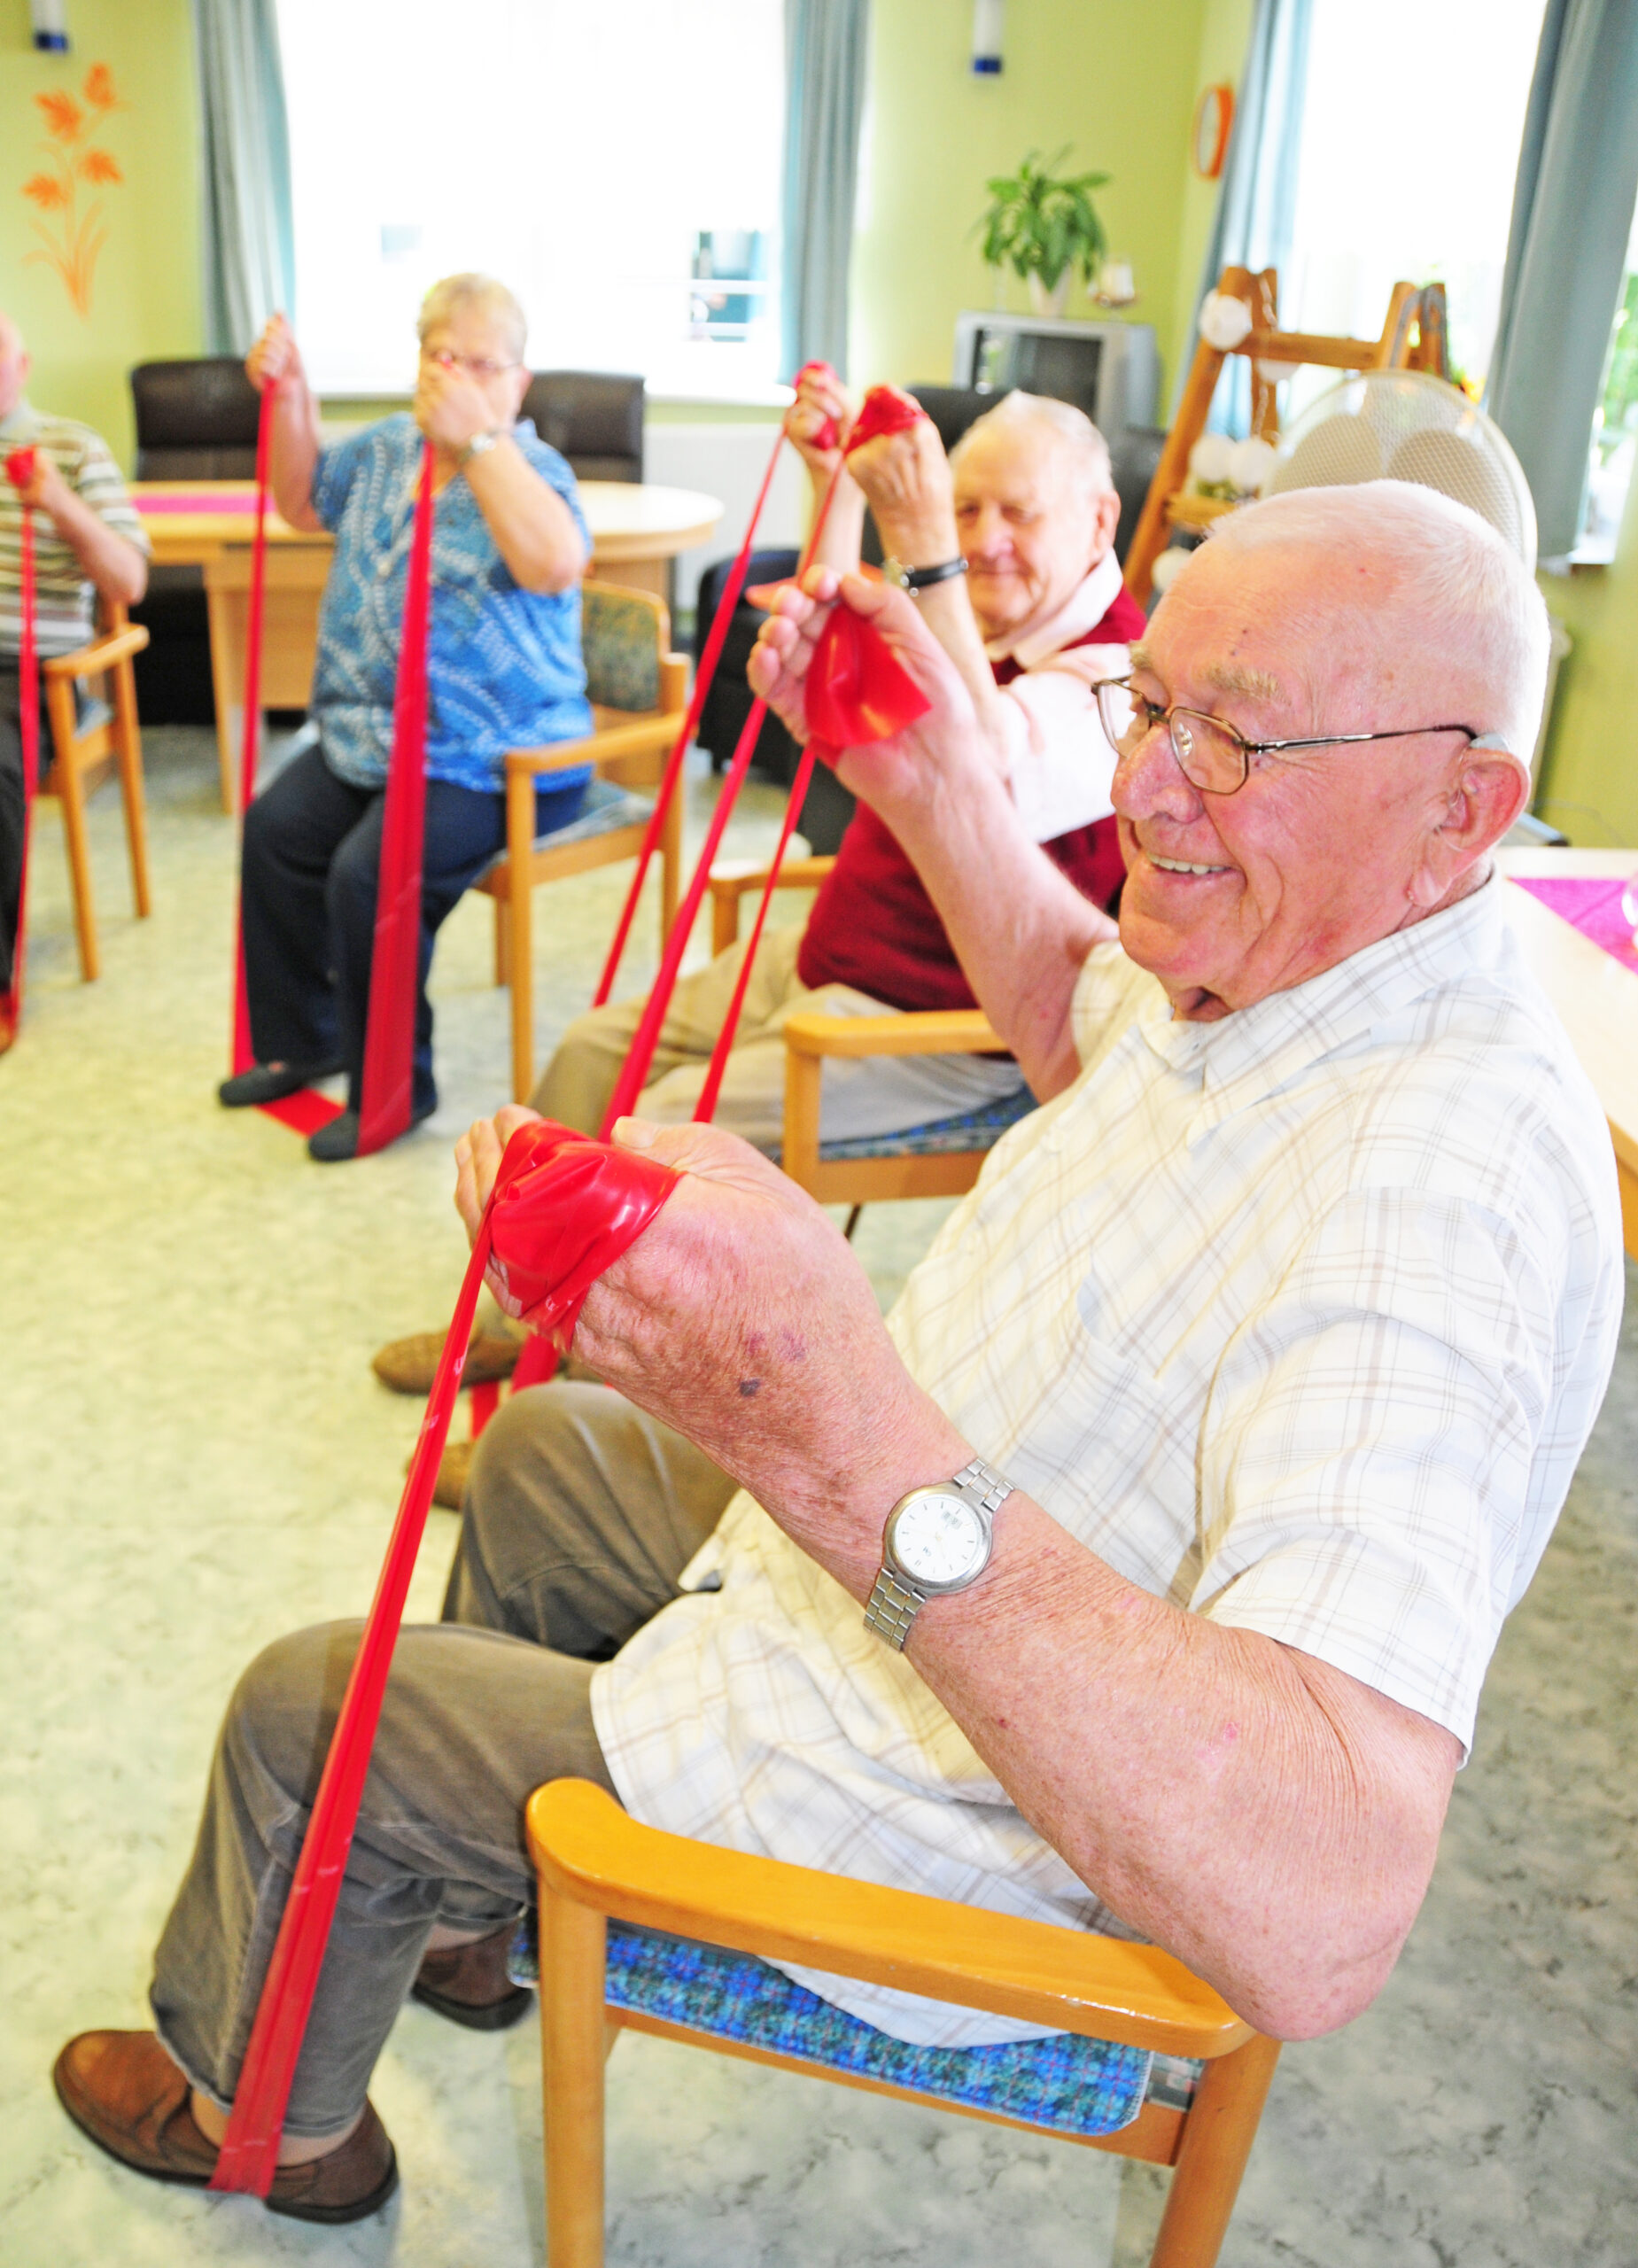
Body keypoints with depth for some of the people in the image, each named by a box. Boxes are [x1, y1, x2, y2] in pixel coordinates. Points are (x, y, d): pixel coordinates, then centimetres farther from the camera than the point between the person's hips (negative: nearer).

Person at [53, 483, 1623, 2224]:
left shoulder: (1435, 1186, -38)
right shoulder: (1281, 950, -8)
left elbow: (1318, 1917, -48)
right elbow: (1083, 1030, 18)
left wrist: (848, 1441, -60)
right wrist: (933, 782, 4)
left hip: (940, 1842, -9)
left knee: (306, 1710, 7)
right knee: (543, 1444, 27)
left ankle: (260, 2109, 43)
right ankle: (458, 1904, 51)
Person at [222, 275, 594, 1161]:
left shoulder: (529, 469, -13)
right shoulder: (388, 447, 11)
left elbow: (554, 564, -36)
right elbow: (305, 501, 28)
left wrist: (477, 438, -40)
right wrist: (289, 398, 12)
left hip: (492, 762, -8)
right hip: (364, 738, 9)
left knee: (368, 873, -24)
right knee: (275, 828, 0)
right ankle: (300, 1039, 19)